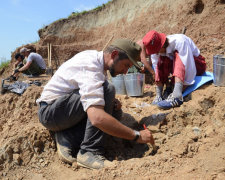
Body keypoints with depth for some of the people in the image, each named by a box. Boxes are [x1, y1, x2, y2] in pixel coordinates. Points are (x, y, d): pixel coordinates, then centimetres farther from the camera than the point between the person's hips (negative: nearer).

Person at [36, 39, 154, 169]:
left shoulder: (95, 57, 3)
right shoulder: (91, 67, -27)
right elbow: (97, 117, -40)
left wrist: (113, 103, -6)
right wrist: (136, 136, -32)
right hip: (49, 111, -10)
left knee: (114, 111, 1)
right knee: (107, 89, -26)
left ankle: (66, 139, -6)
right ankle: (90, 152, -23)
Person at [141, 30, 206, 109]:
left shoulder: (179, 41, -33)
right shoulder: (155, 49, -16)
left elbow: (190, 68, -36)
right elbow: (156, 68, -15)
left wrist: (179, 91, -38)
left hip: (197, 65, -5)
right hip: (178, 68, 6)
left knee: (177, 55, -35)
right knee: (162, 60, -21)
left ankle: (176, 95, -50)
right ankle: (159, 95, -24)